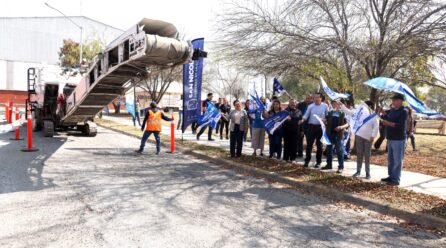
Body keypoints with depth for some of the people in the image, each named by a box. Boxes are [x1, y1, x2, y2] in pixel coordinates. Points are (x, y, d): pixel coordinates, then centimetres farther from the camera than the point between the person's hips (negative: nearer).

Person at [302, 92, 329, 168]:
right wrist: (302, 120, -19)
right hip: (311, 126, 1)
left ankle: (318, 162, 17)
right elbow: (306, 115, 0)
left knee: (319, 145, 5)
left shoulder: (325, 106, 1)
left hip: (320, 127, -1)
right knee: (309, 144, 2)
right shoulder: (310, 106, 4)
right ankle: (307, 160, 13)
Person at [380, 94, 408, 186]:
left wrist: (388, 123, -26)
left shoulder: (403, 111, -12)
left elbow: (401, 125, -21)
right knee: (390, 159, 15)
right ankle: (391, 176, 25)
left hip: (398, 139, -9)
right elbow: (387, 118, 21)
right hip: (390, 138, 9)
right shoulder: (392, 110, 13)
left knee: (397, 160, -3)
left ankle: (396, 179, 2)